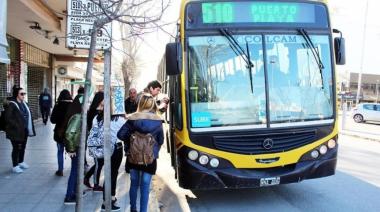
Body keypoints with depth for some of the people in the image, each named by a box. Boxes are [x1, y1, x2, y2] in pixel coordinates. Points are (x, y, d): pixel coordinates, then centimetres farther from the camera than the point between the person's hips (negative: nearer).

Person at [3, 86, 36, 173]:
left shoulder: (25, 104, 10)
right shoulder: (11, 105, -14)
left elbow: (29, 116, 16)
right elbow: (8, 118, -18)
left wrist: (30, 128, 8)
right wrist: (17, 126, -20)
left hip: (25, 131, 7)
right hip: (16, 131, -7)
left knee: (23, 147, 18)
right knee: (16, 148, 2)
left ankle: (21, 162, 35)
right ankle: (15, 166, 15)